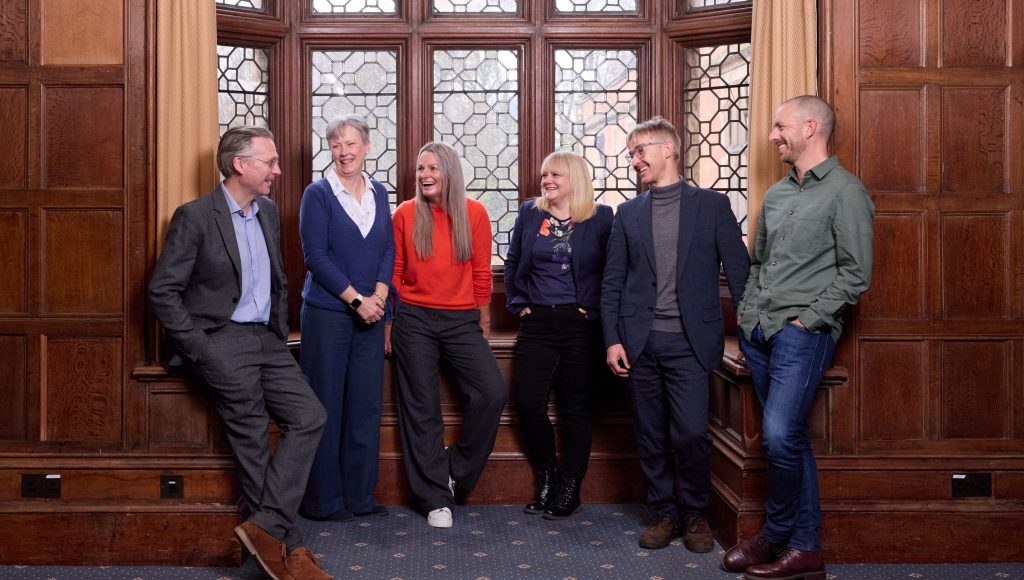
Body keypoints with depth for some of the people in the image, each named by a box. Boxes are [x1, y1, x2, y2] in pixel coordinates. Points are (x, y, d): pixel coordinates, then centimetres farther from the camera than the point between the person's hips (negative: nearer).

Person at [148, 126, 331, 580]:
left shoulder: (268, 212, 13)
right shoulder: (195, 217, -8)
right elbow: (162, 291, -9)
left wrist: (281, 331, 13)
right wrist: (198, 346, -12)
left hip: (265, 339, 7)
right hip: (222, 341, -6)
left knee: (309, 416, -7)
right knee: (254, 441, -4)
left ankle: (265, 525, -6)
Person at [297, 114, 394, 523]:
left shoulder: (378, 193, 11)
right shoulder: (318, 194, -4)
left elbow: (388, 249, 9)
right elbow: (316, 256, -10)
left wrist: (378, 296, -6)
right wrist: (356, 299, -14)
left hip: (371, 312, 5)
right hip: (327, 312, -5)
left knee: (366, 405, 8)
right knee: (326, 406, 0)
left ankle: (360, 495, 19)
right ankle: (323, 500, 11)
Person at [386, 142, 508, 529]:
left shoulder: (474, 213, 0)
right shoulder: (405, 214, 0)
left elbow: (481, 273, 5)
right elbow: (394, 273, 5)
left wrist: (484, 321, 8)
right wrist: (389, 322, 6)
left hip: (462, 320, 1)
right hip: (414, 319, 0)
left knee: (493, 393, -14)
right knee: (422, 408, 2)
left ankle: (455, 471, 7)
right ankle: (436, 499, 12)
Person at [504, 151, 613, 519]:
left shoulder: (601, 217, -2)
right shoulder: (529, 213, 8)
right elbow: (512, 263, 16)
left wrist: (594, 306, -7)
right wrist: (517, 303, 8)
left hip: (579, 323, -3)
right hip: (537, 322, 3)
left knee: (575, 408, 4)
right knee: (528, 405, -1)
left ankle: (570, 490, 17)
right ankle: (546, 481, 21)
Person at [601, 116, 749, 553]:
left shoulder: (711, 205, 3)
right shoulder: (628, 213, 10)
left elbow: (739, 273, 2)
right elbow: (612, 283, 9)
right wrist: (612, 340, 1)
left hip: (690, 341, -3)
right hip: (640, 342, 3)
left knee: (691, 433, -6)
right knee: (651, 436, 7)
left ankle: (695, 513, 16)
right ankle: (665, 513, 23)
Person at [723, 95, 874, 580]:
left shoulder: (845, 192, -6)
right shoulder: (776, 195, 16)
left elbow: (855, 274, -9)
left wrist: (806, 320, -13)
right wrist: (747, 315, 11)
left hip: (803, 334, -7)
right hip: (759, 331, 7)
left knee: (780, 436, -14)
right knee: (790, 439, 9)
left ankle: (775, 537, 7)